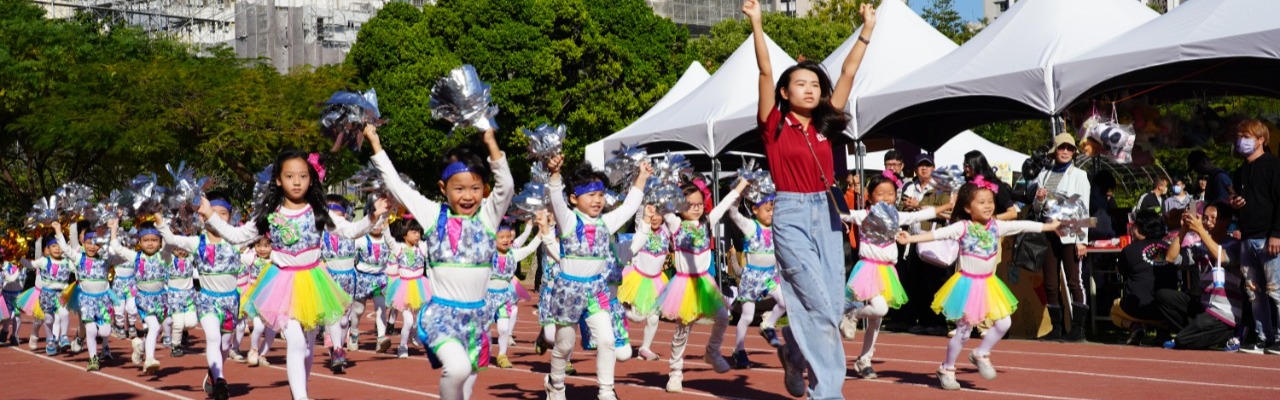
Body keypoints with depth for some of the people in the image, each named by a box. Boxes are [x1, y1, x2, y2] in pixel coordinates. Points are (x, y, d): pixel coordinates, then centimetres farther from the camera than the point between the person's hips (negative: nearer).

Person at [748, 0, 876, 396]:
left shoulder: (825, 124, 9)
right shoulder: (775, 125, -2)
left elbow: (848, 73, 10)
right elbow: (765, 72, -10)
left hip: (827, 213, 5)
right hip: (791, 215, -5)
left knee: (832, 305, 3)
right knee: (819, 305, -10)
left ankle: (794, 355, 26)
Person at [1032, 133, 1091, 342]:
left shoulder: (1079, 175, 2)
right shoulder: (1044, 175, 13)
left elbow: (1084, 208, -3)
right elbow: (1036, 209, 18)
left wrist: (1082, 240, -10)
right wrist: (1039, 200, -6)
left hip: (1069, 235, -4)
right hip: (1049, 234, 4)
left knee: (1074, 281, -4)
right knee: (1051, 284, 6)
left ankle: (1078, 327, -1)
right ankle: (1057, 327, 13)